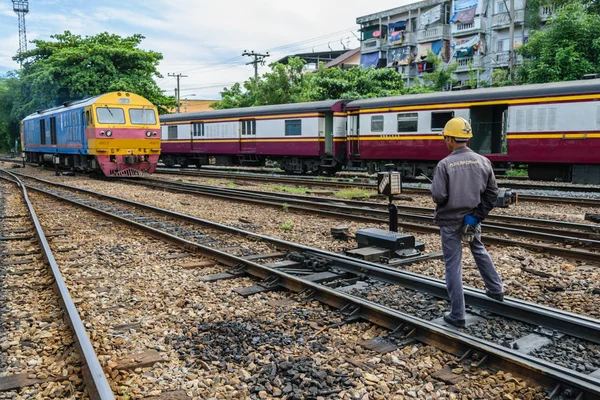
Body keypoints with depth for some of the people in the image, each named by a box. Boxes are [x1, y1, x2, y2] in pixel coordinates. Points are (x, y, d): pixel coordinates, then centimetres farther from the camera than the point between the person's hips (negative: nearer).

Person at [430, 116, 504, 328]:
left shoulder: (445, 164, -18)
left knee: (453, 266, 4)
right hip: (471, 219, 5)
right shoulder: (483, 161, -3)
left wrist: (448, 203, 1)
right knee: (479, 251, 31)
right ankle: (496, 289, 44)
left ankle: (457, 315, 10)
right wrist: (477, 215, 0)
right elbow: (492, 192, -2)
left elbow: (438, 196, -22)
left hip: (450, 221, -4)